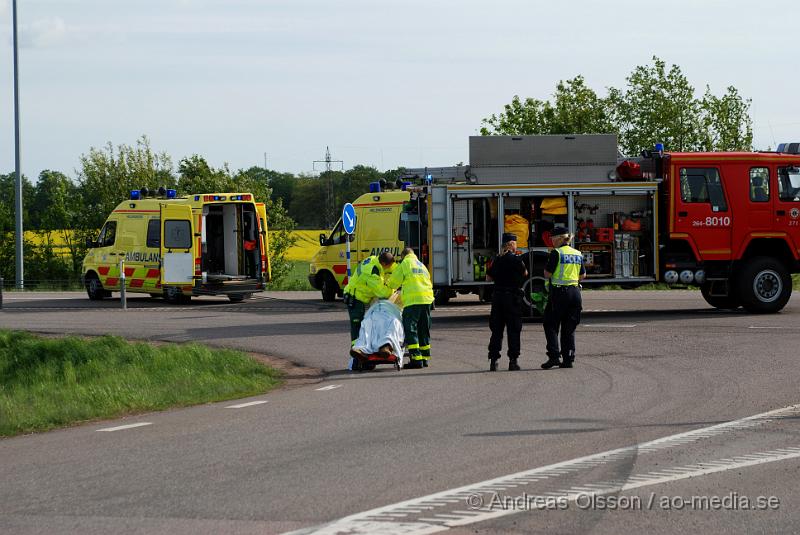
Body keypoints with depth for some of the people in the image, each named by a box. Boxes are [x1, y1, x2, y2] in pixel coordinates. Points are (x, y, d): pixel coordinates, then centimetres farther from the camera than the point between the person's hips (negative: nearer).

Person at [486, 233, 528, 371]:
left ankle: (493, 360, 5)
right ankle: (513, 361, -1)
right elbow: (525, 273, 5)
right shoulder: (516, 259, -10)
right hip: (513, 296, -4)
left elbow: (488, 277, 13)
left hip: (497, 295, 5)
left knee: (496, 329, 9)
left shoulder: (497, 260, 5)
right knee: (513, 330, 2)